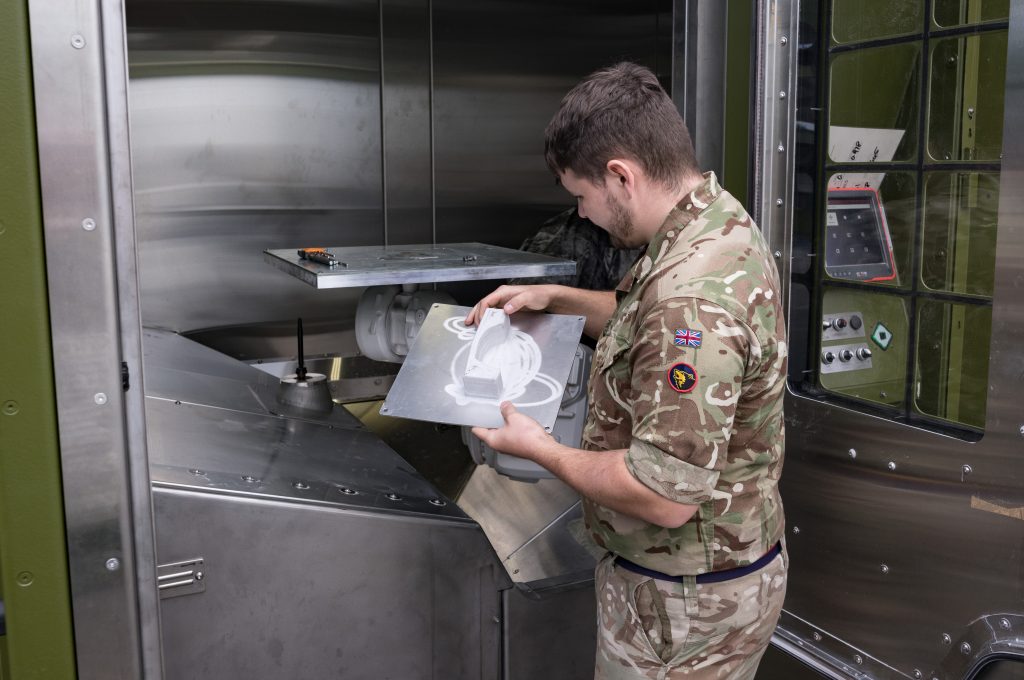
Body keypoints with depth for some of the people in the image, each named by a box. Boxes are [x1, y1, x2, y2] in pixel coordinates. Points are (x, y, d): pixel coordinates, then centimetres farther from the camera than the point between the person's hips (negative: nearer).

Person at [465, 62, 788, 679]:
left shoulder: (692, 293, -33)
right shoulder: (719, 224, 1)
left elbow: (666, 495, -32)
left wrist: (541, 450, -18)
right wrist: (557, 299, 8)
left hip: (686, 601, -10)